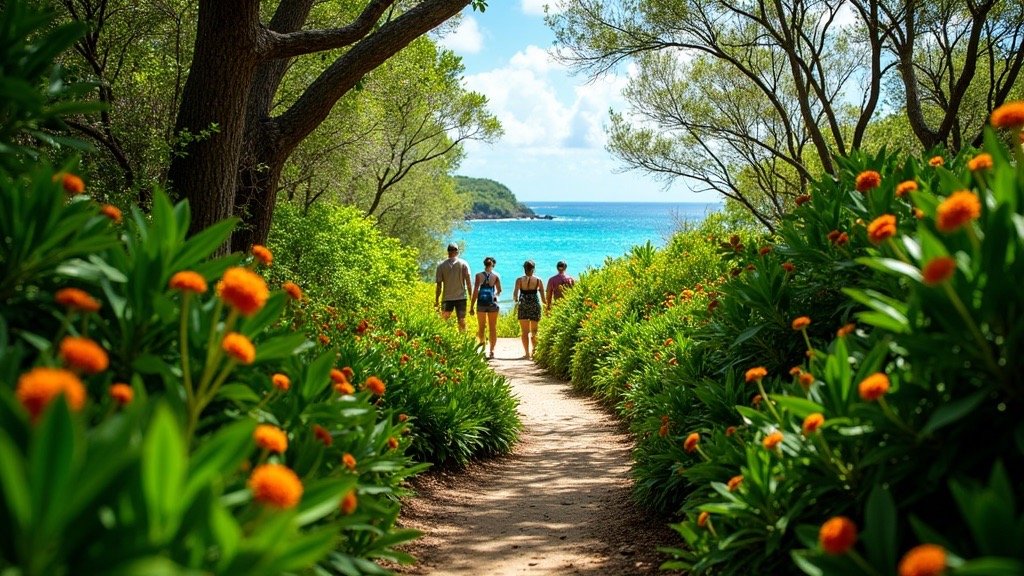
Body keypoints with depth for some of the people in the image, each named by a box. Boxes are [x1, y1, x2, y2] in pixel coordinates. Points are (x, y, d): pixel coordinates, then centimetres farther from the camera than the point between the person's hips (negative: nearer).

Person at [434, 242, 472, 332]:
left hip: (447, 298, 0)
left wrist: (436, 300, 6)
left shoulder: (441, 265, 1)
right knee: (462, 321, 5)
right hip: (461, 297, 0)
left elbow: (439, 285, 1)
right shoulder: (463, 264, 0)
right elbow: (468, 281, -6)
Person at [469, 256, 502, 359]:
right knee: (493, 328, 7)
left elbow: (475, 292, -6)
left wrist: (471, 307, -3)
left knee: (480, 327, 13)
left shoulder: (479, 275, -3)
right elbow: (499, 291, -3)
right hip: (492, 303, 0)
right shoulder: (496, 275, -2)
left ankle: (481, 342, 3)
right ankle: (492, 351, 5)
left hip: (481, 304, 0)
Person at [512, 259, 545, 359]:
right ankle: (534, 350, 6)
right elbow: (543, 296, 2)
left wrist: (515, 299, 15)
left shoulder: (519, 280, -1)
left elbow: (515, 293, -6)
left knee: (524, 331, 4)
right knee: (534, 330, 13)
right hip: (535, 305, 1)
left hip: (523, 305, -1)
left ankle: (527, 353, 0)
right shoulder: (538, 281, 2)